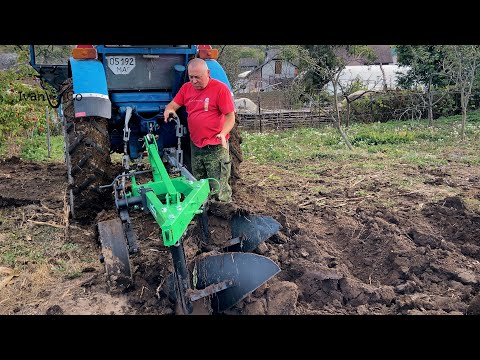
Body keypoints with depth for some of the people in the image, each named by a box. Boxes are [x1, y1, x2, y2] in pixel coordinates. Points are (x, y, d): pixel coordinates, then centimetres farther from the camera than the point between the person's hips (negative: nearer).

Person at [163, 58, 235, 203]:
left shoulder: (220, 88, -10)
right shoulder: (186, 88, 9)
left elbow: (230, 116, -12)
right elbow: (173, 105, 10)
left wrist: (223, 133, -29)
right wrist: (168, 110, -14)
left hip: (215, 148, -6)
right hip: (195, 146, 6)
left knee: (218, 189, -4)